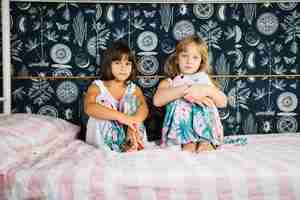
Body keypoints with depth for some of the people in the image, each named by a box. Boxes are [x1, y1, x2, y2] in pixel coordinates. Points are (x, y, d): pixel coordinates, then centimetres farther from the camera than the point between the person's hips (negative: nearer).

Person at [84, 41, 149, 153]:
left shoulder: (134, 89, 10)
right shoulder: (97, 86, 2)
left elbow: (144, 107, -10)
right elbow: (89, 108, -20)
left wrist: (133, 123, -33)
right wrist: (120, 116, -32)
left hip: (128, 138, 2)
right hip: (102, 141, -1)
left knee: (132, 99, -15)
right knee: (103, 103, -23)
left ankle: (133, 144, -25)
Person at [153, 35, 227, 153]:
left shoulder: (205, 80, 19)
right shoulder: (169, 82, 13)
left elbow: (223, 102, 3)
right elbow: (157, 100, -12)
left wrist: (207, 90, -19)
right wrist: (185, 90, -24)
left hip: (205, 128, 1)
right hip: (179, 132, -1)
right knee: (179, 104, -27)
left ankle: (206, 140, -28)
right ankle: (186, 141, -29)